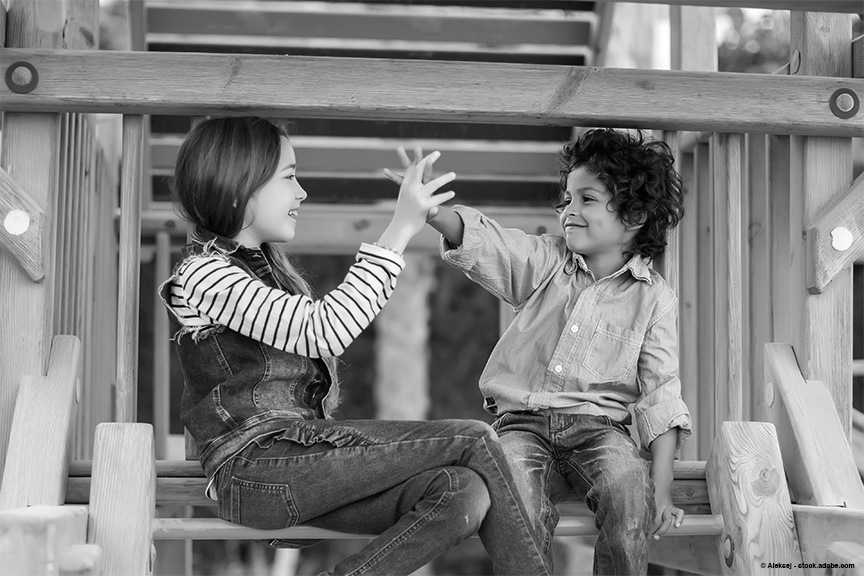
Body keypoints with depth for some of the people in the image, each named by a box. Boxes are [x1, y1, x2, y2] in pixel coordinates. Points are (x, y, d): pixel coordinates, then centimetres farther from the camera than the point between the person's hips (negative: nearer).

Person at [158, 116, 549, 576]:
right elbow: (323, 332, -22)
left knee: (466, 496, -15)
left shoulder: (259, 263, 23)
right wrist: (401, 229, -21)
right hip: (257, 470, -9)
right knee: (475, 441, -14)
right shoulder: (204, 275, -9)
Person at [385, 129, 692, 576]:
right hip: (523, 422, 1)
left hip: (599, 425, 0)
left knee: (630, 492, -32)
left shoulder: (654, 299, 6)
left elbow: (660, 395, 2)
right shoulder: (544, 261, 10)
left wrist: (662, 486, -7)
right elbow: (481, 240, -5)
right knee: (517, 504, -31)